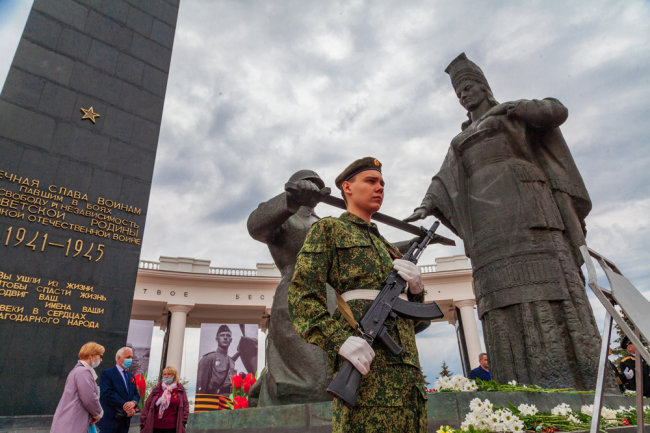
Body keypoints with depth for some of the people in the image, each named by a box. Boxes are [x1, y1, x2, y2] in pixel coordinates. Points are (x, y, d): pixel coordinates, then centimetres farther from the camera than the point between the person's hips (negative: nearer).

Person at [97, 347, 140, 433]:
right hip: (109, 420, -6)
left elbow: (136, 394, 13)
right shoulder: (107, 373, -4)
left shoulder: (131, 376, 17)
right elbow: (107, 393, -16)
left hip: (125, 421, 6)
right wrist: (124, 406, -19)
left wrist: (133, 402, -11)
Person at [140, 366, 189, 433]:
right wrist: (143, 422, 1)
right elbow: (147, 406, 5)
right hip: (155, 427, 2)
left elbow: (185, 406, 4)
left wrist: (183, 422, -3)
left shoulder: (180, 390, 2)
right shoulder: (157, 389, 5)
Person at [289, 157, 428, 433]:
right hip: (363, 357, -7)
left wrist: (416, 286, 2)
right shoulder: (327, 229, 7)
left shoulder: (386, 246, 27)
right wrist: (339, 340, -21)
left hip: (404, 360, 7)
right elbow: (302, 295, -6)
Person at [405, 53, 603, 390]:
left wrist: (510, 107, -14)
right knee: (503, 305, -9)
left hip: (526, 210, -3)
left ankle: (580, 392, -13)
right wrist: (427, 205, -3)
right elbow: (444, 180, 16)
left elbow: (556, 111, 2)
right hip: (488, 223, 3)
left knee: (547, 295, -15)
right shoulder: (461, 142, 29)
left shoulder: (517, 115, 21)